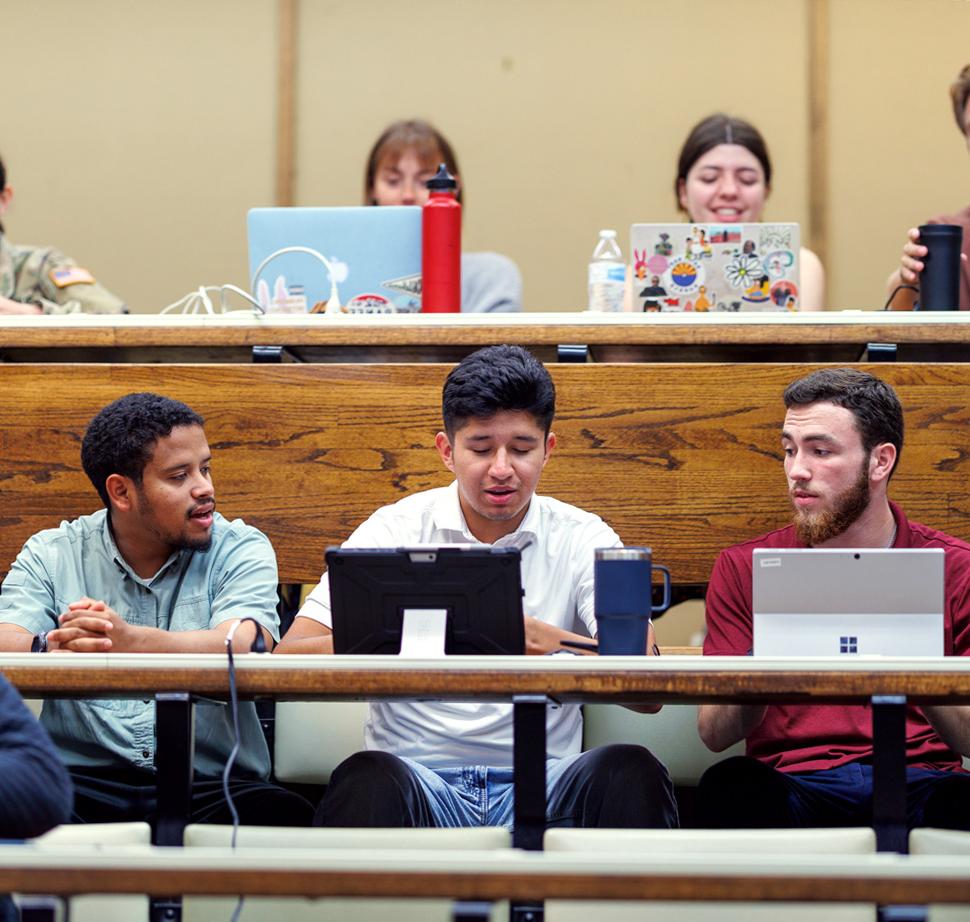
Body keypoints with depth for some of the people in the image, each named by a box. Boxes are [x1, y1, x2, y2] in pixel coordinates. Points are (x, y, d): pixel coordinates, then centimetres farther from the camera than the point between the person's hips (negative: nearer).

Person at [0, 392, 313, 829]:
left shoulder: (240, 551, 8)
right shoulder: (52, 555, 12)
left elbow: (241, 648, -12)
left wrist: (131, 641, -32)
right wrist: (52, 648, -32)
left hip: (210, 787, 0)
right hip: (83, 780, 0)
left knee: (284, 815, -32)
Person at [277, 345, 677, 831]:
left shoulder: (582, 539, 6)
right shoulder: (394, 530, 6)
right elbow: (289, 659, -6)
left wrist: (542, 640, -24)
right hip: (419, 779, -1)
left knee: (631, 774, -29)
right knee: (366, 779, -35)